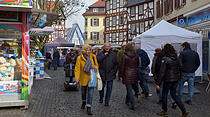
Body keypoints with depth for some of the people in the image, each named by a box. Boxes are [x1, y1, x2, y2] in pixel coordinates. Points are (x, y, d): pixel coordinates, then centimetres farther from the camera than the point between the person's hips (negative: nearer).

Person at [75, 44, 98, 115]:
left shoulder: (93, 57, -1)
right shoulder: (80, 58, -9)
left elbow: (97, 65, 11)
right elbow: (77, 68, -13)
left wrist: (95, 67, -14)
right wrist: (77, 77, -25)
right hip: (83, 78, 0)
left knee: (90, 92, -5)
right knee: (83, 92, 17)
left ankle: (89, 108, 1)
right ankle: (84, 102, 46)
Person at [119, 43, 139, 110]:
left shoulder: (124, 56, -11)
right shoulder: (136, 56, 3)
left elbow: (122, 66, -8)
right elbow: (138, 65, 11)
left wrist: (121, 75, -1)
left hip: (127, 75, -5)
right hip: (134, 74, 5)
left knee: (129, 89, -1)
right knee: (130, 88, 20)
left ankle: (133, 104, -7)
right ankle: (127, 101, 35)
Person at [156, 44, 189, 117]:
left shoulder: (165, 59, -17)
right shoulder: (176, 58, 2)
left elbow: (162, 72, -18)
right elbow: (180, 68, 9)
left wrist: (158, 83, -14)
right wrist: (179, 77, 22)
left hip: (168, 80, -6)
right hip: (176, 79, 6)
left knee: (164, 94, 13)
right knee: (173, 94, 18)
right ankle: (184, 110, 10)